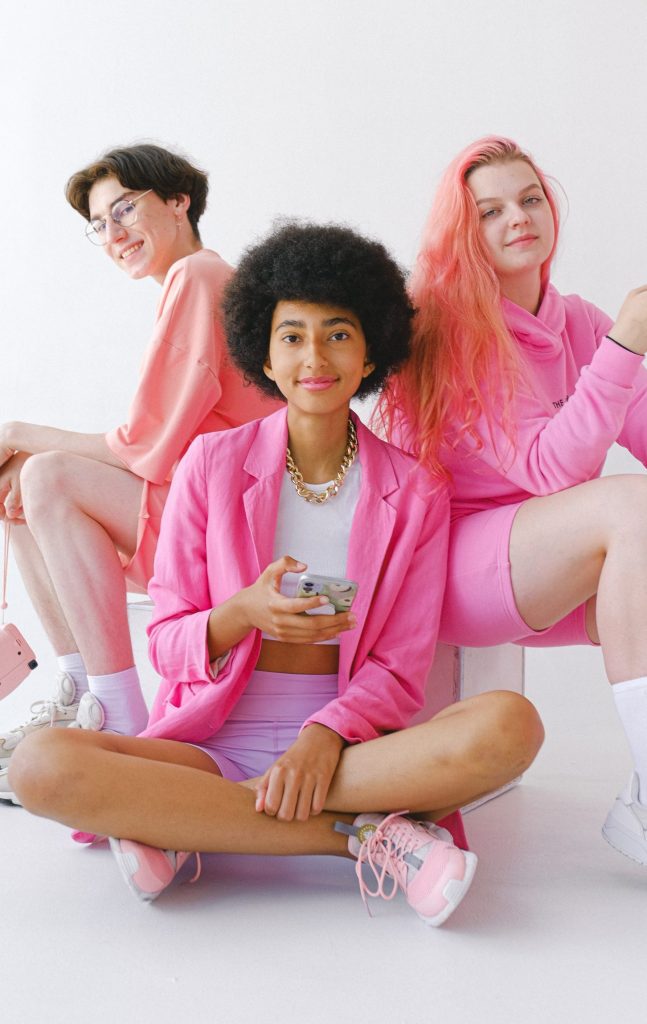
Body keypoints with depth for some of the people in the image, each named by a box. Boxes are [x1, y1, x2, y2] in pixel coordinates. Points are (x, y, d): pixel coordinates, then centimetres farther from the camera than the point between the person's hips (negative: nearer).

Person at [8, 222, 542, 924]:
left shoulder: (413, 493, 4)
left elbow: (397, 670, 2)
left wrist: (325, 738, -19)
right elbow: (166, 643, 2)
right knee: (41, 766, -29)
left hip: (347, 740, 0)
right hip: (213, 742, 0)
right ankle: (363, 834, -23)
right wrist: (240, 616, -21)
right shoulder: (213, 464, 3)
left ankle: (183, 824, -22)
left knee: (510, 724, -28)